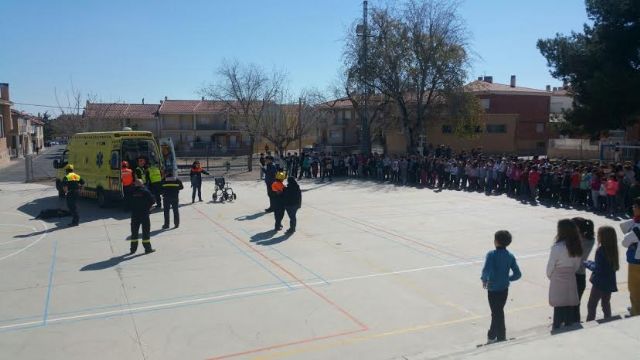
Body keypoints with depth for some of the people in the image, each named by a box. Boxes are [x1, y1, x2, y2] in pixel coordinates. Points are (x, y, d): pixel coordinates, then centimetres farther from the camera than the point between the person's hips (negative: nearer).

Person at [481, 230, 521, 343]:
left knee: (497, 314, 7)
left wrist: (484, 279, -9)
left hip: (493, 289, -5)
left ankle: (501, 338, 13)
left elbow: (486, 271, -27)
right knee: (498, 312, 19)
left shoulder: (491, 254, -16)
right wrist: (507, 279, 12)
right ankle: (491, 335, 33)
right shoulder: (510, 256, -1)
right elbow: (517, 274, -3)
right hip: (504, 289, 5)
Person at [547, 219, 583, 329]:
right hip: (571, 281, 5)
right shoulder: (577, 247, -2)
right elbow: (577, 265, 4)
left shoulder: (557, 247, -20)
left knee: (558, 310, 5)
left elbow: (550, 266, -11)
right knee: (570, 310, 14)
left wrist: (550, 276, 8)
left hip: (558, 283, -5)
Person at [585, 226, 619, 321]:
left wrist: (588, 264, -5)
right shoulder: (612, 249, 0)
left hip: (600, 283, -7)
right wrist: (592, 263, 7)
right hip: (609, 282, 7)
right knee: (606, 304, 21)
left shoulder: (600, 250, -23)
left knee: (591, 305, 5)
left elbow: (597, 268, -21)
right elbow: (606, 264, 8)